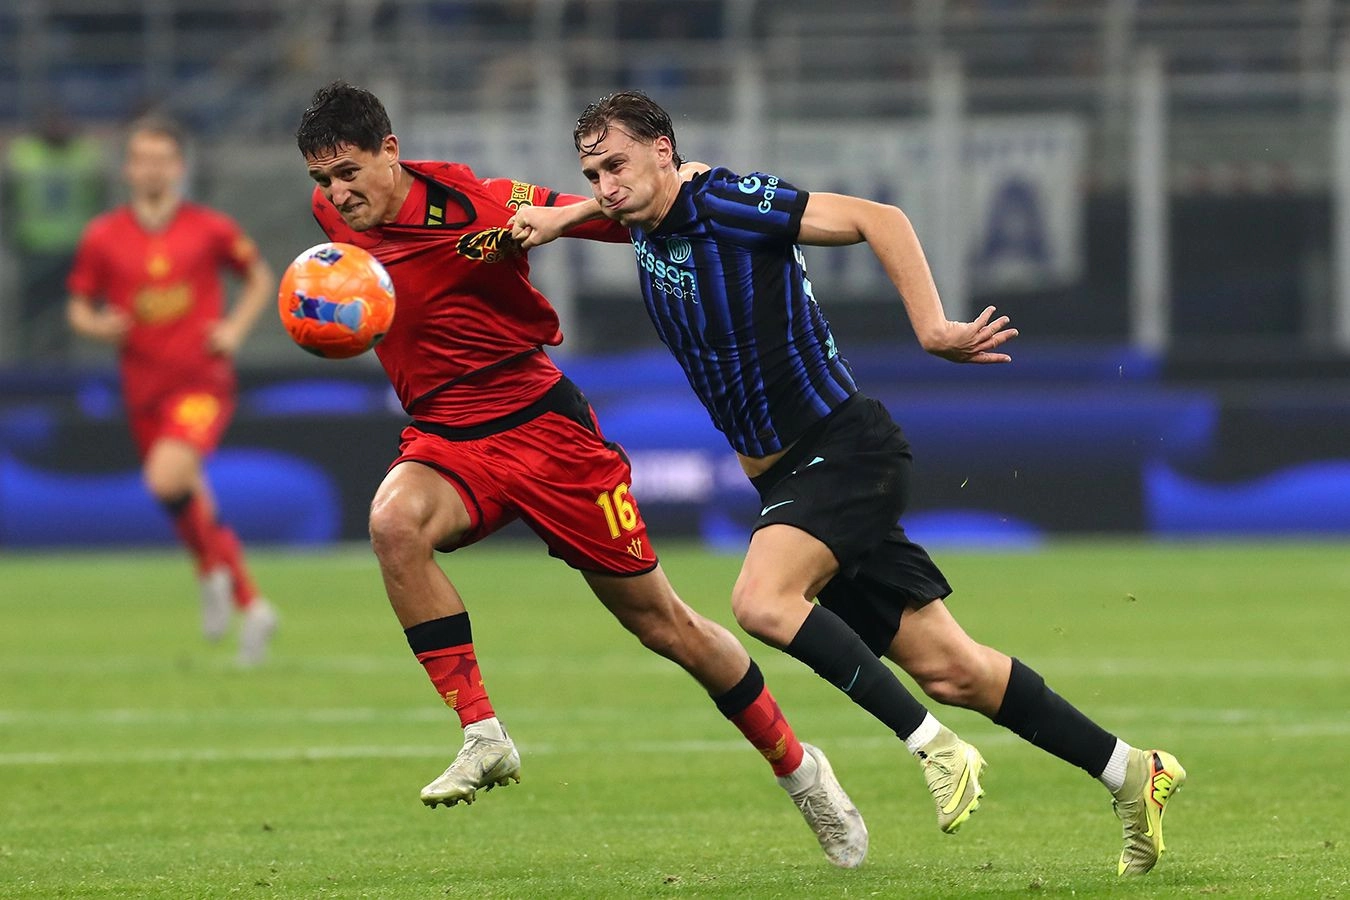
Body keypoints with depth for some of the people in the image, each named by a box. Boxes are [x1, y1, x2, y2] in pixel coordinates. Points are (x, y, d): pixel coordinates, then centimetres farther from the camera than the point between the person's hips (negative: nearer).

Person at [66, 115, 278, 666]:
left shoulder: (211, 229, -2)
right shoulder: (102, 238, 2)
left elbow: (260, 277, 13)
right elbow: (78, 308, 10)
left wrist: (236, 327, -3)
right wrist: (97, 326, -13)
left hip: (203, 380, -4)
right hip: (144, 388, 4)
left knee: (168, 479, -27)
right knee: (187, 504, 9)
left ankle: (214, 569, -2)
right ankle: (251, 608, 24)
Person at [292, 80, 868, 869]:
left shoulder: (469, 209, -19)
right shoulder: (334, 212, -2)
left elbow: (604, 214, -11)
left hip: (541, 429, -4)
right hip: (445, 440, 4)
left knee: (658, 618, 3)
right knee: (394, 521, -32)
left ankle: (798, 767, 23)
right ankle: (483, 736, -24)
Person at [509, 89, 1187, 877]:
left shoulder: (727, 202, -16)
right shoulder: (650, 224, 7)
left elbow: (877, 219, -21)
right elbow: (617, 206, 33)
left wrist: (932, 330, -31)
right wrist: (560, 217, 13)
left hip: (844, 449, -8)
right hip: (786, 475, 8)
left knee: (763, 601, -30)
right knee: (944, 668, 5)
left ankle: (937, 749, -20)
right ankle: (1130, 773, 15)